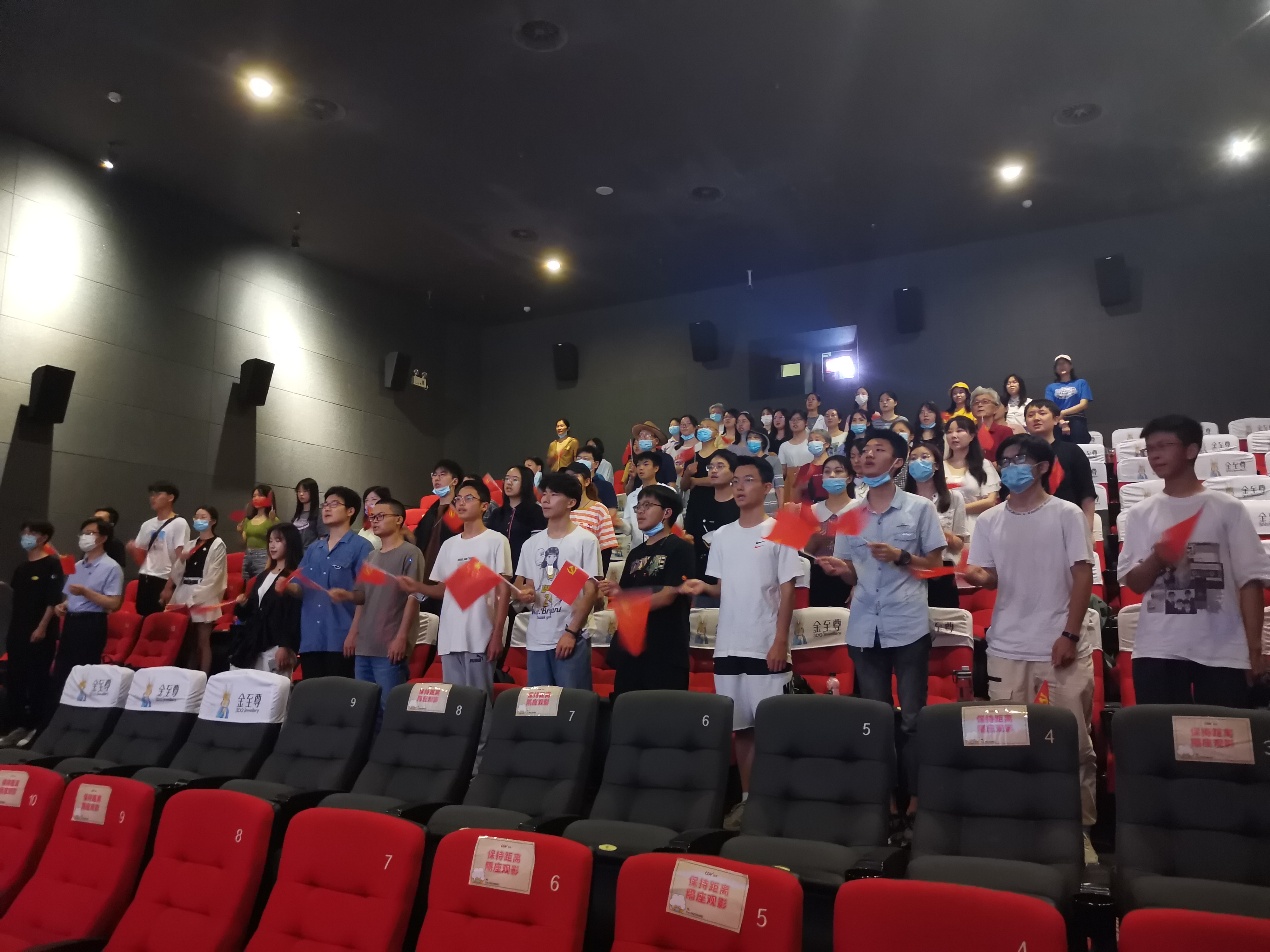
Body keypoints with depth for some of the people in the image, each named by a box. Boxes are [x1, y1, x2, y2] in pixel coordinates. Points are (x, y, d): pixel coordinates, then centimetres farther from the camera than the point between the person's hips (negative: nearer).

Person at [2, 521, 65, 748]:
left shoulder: (51, 564, -7)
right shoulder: (21, 567, 14)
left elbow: (53, 599, -13)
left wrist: (42, 627, -18)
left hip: (40, 633, -7)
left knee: (37, 680, -3)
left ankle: (37, 727, 4)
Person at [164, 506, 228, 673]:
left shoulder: (218, 545, -1)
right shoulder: (191, 544, 18)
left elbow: (213, 576, -9)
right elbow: (177, 573, 14)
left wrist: (195, 596, -14)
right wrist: (181, 559, -6)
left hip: (204, 597, -6)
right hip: (184, 594, 6)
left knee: (202, 641, -4)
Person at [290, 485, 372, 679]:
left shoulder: (361, 546, -2)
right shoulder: (313, 549, 17)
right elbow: (301, 590, 18)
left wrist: (346, 595, -27)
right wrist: (288, 586, -4)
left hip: (342, 639, -6)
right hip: (310, 638, 6)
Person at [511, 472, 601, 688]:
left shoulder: (585, 540, -3)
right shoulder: (532, 543, 12)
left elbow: (591, 590, -7)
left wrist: (571, 632, -13)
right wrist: (523, 594, -7)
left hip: (571, 638, -5)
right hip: (536, 640, 5)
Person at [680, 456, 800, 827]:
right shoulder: (722, 535, 11)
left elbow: (787, 591, -6)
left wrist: (781, 641, -13)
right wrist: (703, 586, -7)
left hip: (766, 647, -5)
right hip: (728, 646, 5)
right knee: (739, 726, 11)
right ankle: (747, 797, 21)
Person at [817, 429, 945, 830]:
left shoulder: (919, 507, 0)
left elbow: (937, 563, 1)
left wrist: (901, 557, -15)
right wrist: (840, 568, -9)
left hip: (908, 626, -3)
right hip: (864, 628, 4)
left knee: (911, 717, 3)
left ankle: (915, 798, 15)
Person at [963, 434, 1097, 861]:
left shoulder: (1067, 514, -1)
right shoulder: (989, 521, 7)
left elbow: (1083, 576, -4)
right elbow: (988, 578, 6)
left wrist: (1069, 635, -11)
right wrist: (977, 575, -19)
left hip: (1061, 645, -2)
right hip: (1008, 648, 3)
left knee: (1075, 742, 4)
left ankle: (1081, 826, 16)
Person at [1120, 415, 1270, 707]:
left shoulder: (1228, 508, 4)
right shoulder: (1141, 513, 8)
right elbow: (1134, 583, 5)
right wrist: (1157, 559, -15)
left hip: (1222, 652, -1)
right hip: (1157, 650, 1)